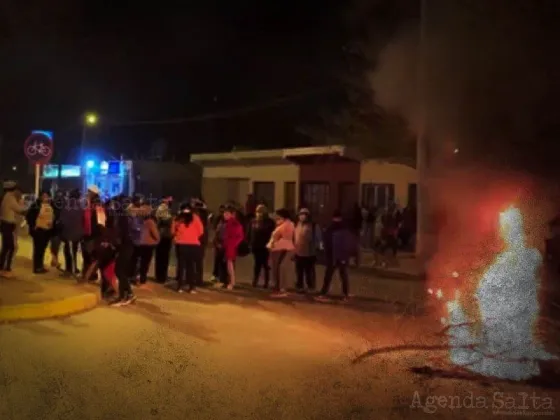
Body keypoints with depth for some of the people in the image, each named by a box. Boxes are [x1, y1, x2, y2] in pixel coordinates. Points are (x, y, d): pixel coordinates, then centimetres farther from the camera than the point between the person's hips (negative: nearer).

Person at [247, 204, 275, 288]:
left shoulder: (269, 222, -5)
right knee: (257, 264, 9)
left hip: (265, 247, -3)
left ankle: (266, 282, 12)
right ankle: (255, 281, 15)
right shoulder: (253, 222, 7)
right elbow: (250, 234, 7)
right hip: (256, 246, 3)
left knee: (265, 264, 4)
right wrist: (250, 243, -2)